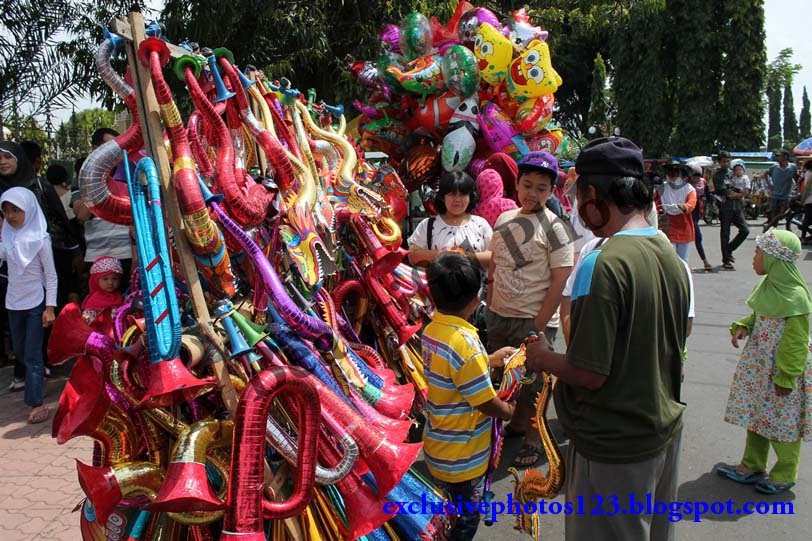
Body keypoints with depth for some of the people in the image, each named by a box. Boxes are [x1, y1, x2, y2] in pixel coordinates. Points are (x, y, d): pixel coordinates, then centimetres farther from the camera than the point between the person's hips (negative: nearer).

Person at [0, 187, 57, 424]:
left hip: (36, 302, -5)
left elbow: (51, 275, -9)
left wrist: (50, 307, -13)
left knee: (32, 353, -4)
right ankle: (40, 373, 39)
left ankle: (37, 403, 0)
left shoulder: (39, 239, -11)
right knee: (20, 351, 15)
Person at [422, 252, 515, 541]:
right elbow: (488, 404, -21)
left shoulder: (432, 330, -5)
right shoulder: (465, 342, -30)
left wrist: (489, 360, 14)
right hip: (461, 456, -7)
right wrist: (514, 411, -3)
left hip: (440, 447, 7)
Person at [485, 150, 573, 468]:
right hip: (499, 316, 6)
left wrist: (538, 327, -16)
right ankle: (516, 424, 41)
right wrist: (490, 308, 9)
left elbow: (560, 281, -15)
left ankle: (534, 439, 26)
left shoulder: (553, 227, -12)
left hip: (533, 321, -6)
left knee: (532, 381, 6)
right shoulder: (504, 220, 5)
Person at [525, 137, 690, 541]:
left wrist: (543, 359, -7)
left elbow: (590, 372, -24)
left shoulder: (603, 265, -25)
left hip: (613, 448, -7)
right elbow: (672, 353, 11)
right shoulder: (671, 256, 1)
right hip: (665, 431, 7)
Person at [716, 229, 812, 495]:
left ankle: (784, 476, 28)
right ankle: (751, 467, 32)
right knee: (756, 416, 17)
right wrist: (742, 326, -2)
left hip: (784, 368, -8)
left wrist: (786, 376, -17)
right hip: (759, 365, 8)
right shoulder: (768, 285, 2)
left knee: (783, 423, 9)